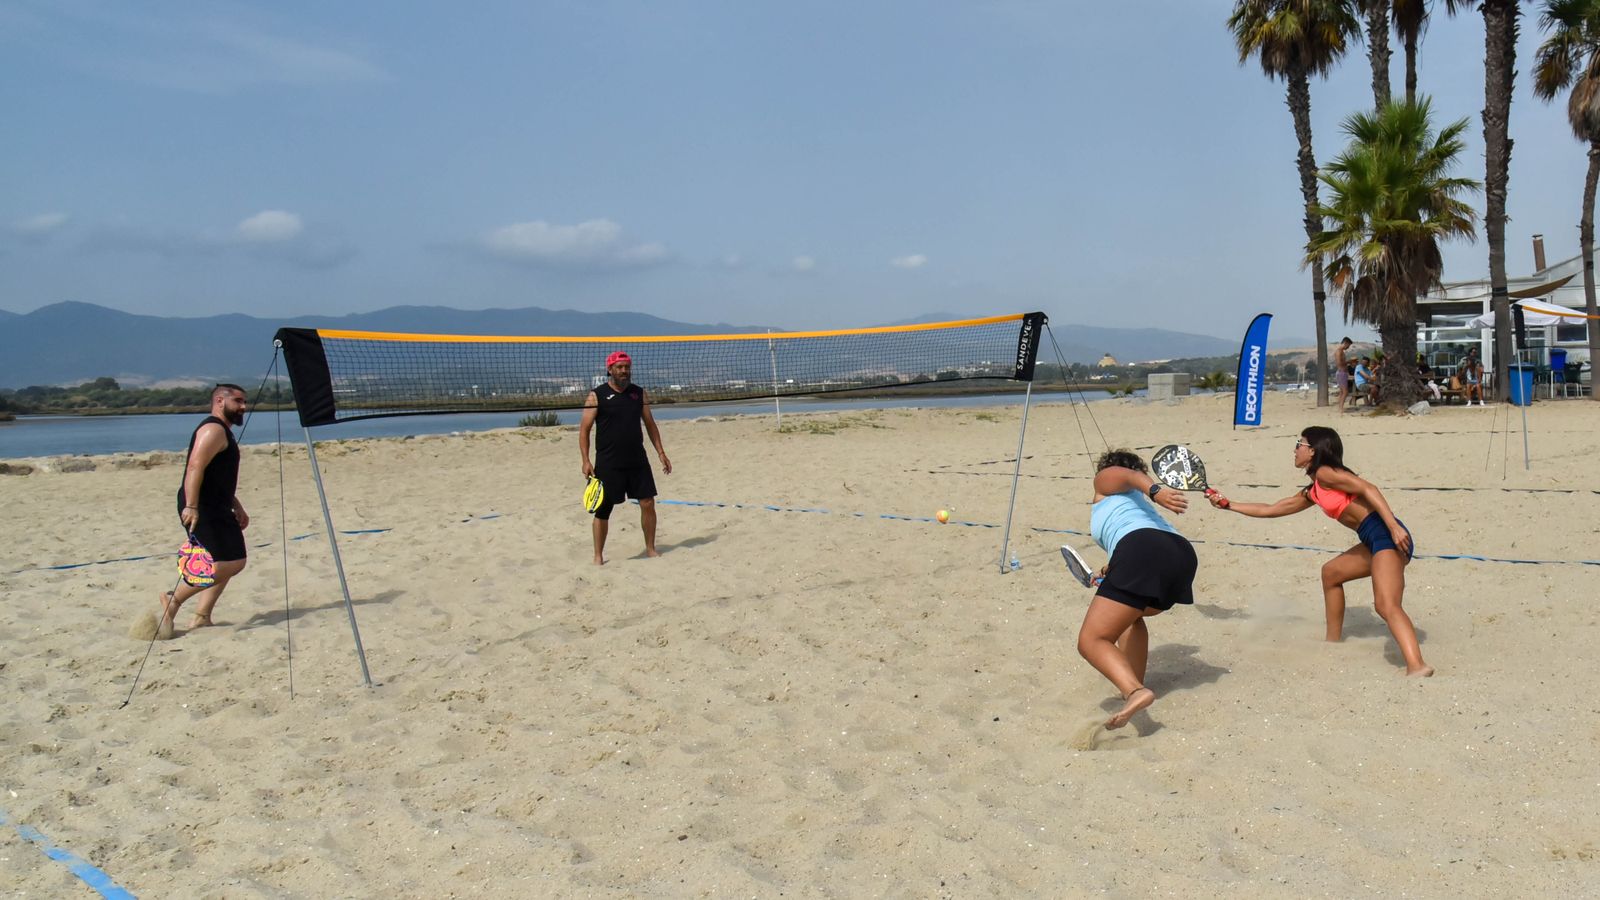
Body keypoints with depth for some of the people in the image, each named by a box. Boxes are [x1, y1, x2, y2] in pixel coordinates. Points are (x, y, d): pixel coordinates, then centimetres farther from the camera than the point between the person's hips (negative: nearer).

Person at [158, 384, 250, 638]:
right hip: (202, 510, -11)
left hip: (217, 510, 11)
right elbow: (195, 468, -23)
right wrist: (191, 507, -30)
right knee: (223, 564, -17)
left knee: (233, 562, 9)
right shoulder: (213, 429, -11)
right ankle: (174, 599, -5)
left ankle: (202, 616, 11)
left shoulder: (223, 432, 22)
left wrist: (237, 507, 27)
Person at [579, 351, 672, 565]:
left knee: (648, 503, 1)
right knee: (603, 510, 2)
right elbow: (584, 429, -5)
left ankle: (650, 549, 16)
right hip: (608, 464, -4)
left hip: (638, 461, 4)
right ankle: (598, 556, 14)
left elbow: (650, 424, 14)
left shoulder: (639, 393, 8)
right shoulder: (597, 395, -5)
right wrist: (586, 461, -13)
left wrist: (661, 452, 8)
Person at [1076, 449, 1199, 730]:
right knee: (1129, 614, 34)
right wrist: (1112, 572, 64)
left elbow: (1127, 475, 1)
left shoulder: (1105, 479, 24)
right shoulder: (1141, 504, 41)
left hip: (1142, 550, -8)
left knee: (1091, 641, -10)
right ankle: (1135, 685, 20)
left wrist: (1154, 490, -19)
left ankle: (1134, 691, -36)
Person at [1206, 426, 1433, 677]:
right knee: (1330, 572, 25)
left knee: (1386, 606, -25)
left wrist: (1394, 527, -25)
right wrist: (1228, 504, 38)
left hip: (1387, 535, -10)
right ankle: (1333, 642, 31)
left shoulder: (1325, 473, -2)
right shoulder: (1311, 493, 24)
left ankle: (1417, 667, -42)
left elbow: (1368, 488, -15)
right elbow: (1269, 510, 34)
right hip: (1375, 541, 10)